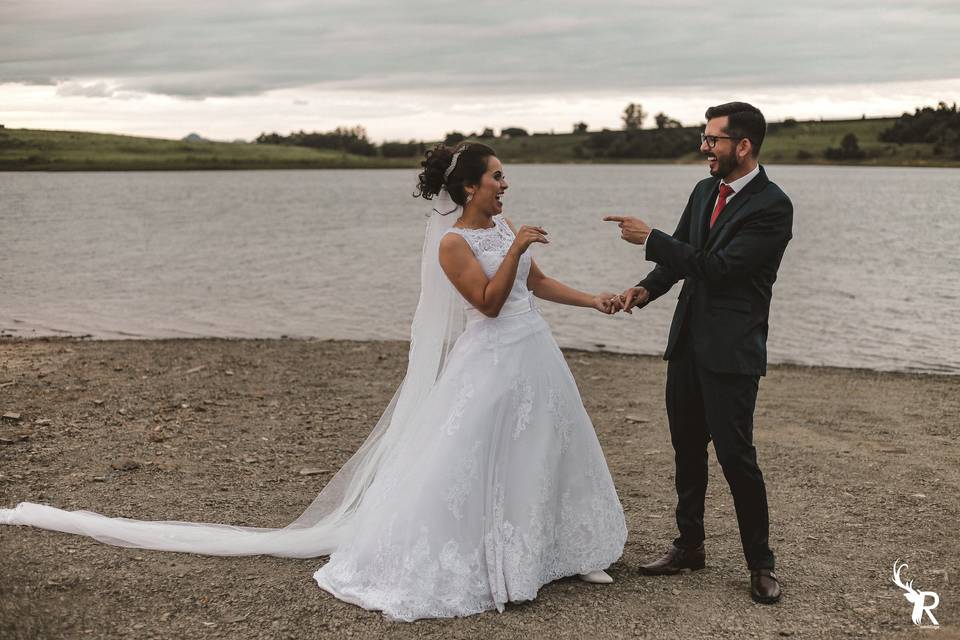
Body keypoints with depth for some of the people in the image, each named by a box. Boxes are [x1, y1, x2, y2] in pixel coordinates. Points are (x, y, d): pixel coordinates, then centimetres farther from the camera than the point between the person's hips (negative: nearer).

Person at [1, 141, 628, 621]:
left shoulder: (503, 226, 9)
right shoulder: (453, 244, -15)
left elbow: (537, 281, 15)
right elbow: (490, 302, -20)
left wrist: (595, 300, 12)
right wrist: (515, 250, -26)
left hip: (534, 356, 8)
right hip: (490, 363, -8)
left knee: (537, 453, 16)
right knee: (463, 461, -6)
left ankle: (538, 548, 32)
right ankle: (418, 566, 4)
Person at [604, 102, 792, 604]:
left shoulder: (772, 207, -15)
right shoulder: (704, 192, 9)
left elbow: (719, 268, -21)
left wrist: (649, 238, -18)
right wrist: (647, 289, -4)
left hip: (731, 350, -8)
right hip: (688, 341, 8)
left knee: (735, 453, -5)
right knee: (687, 448, 15)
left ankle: (760, 564, 11)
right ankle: (689, 546, 30)